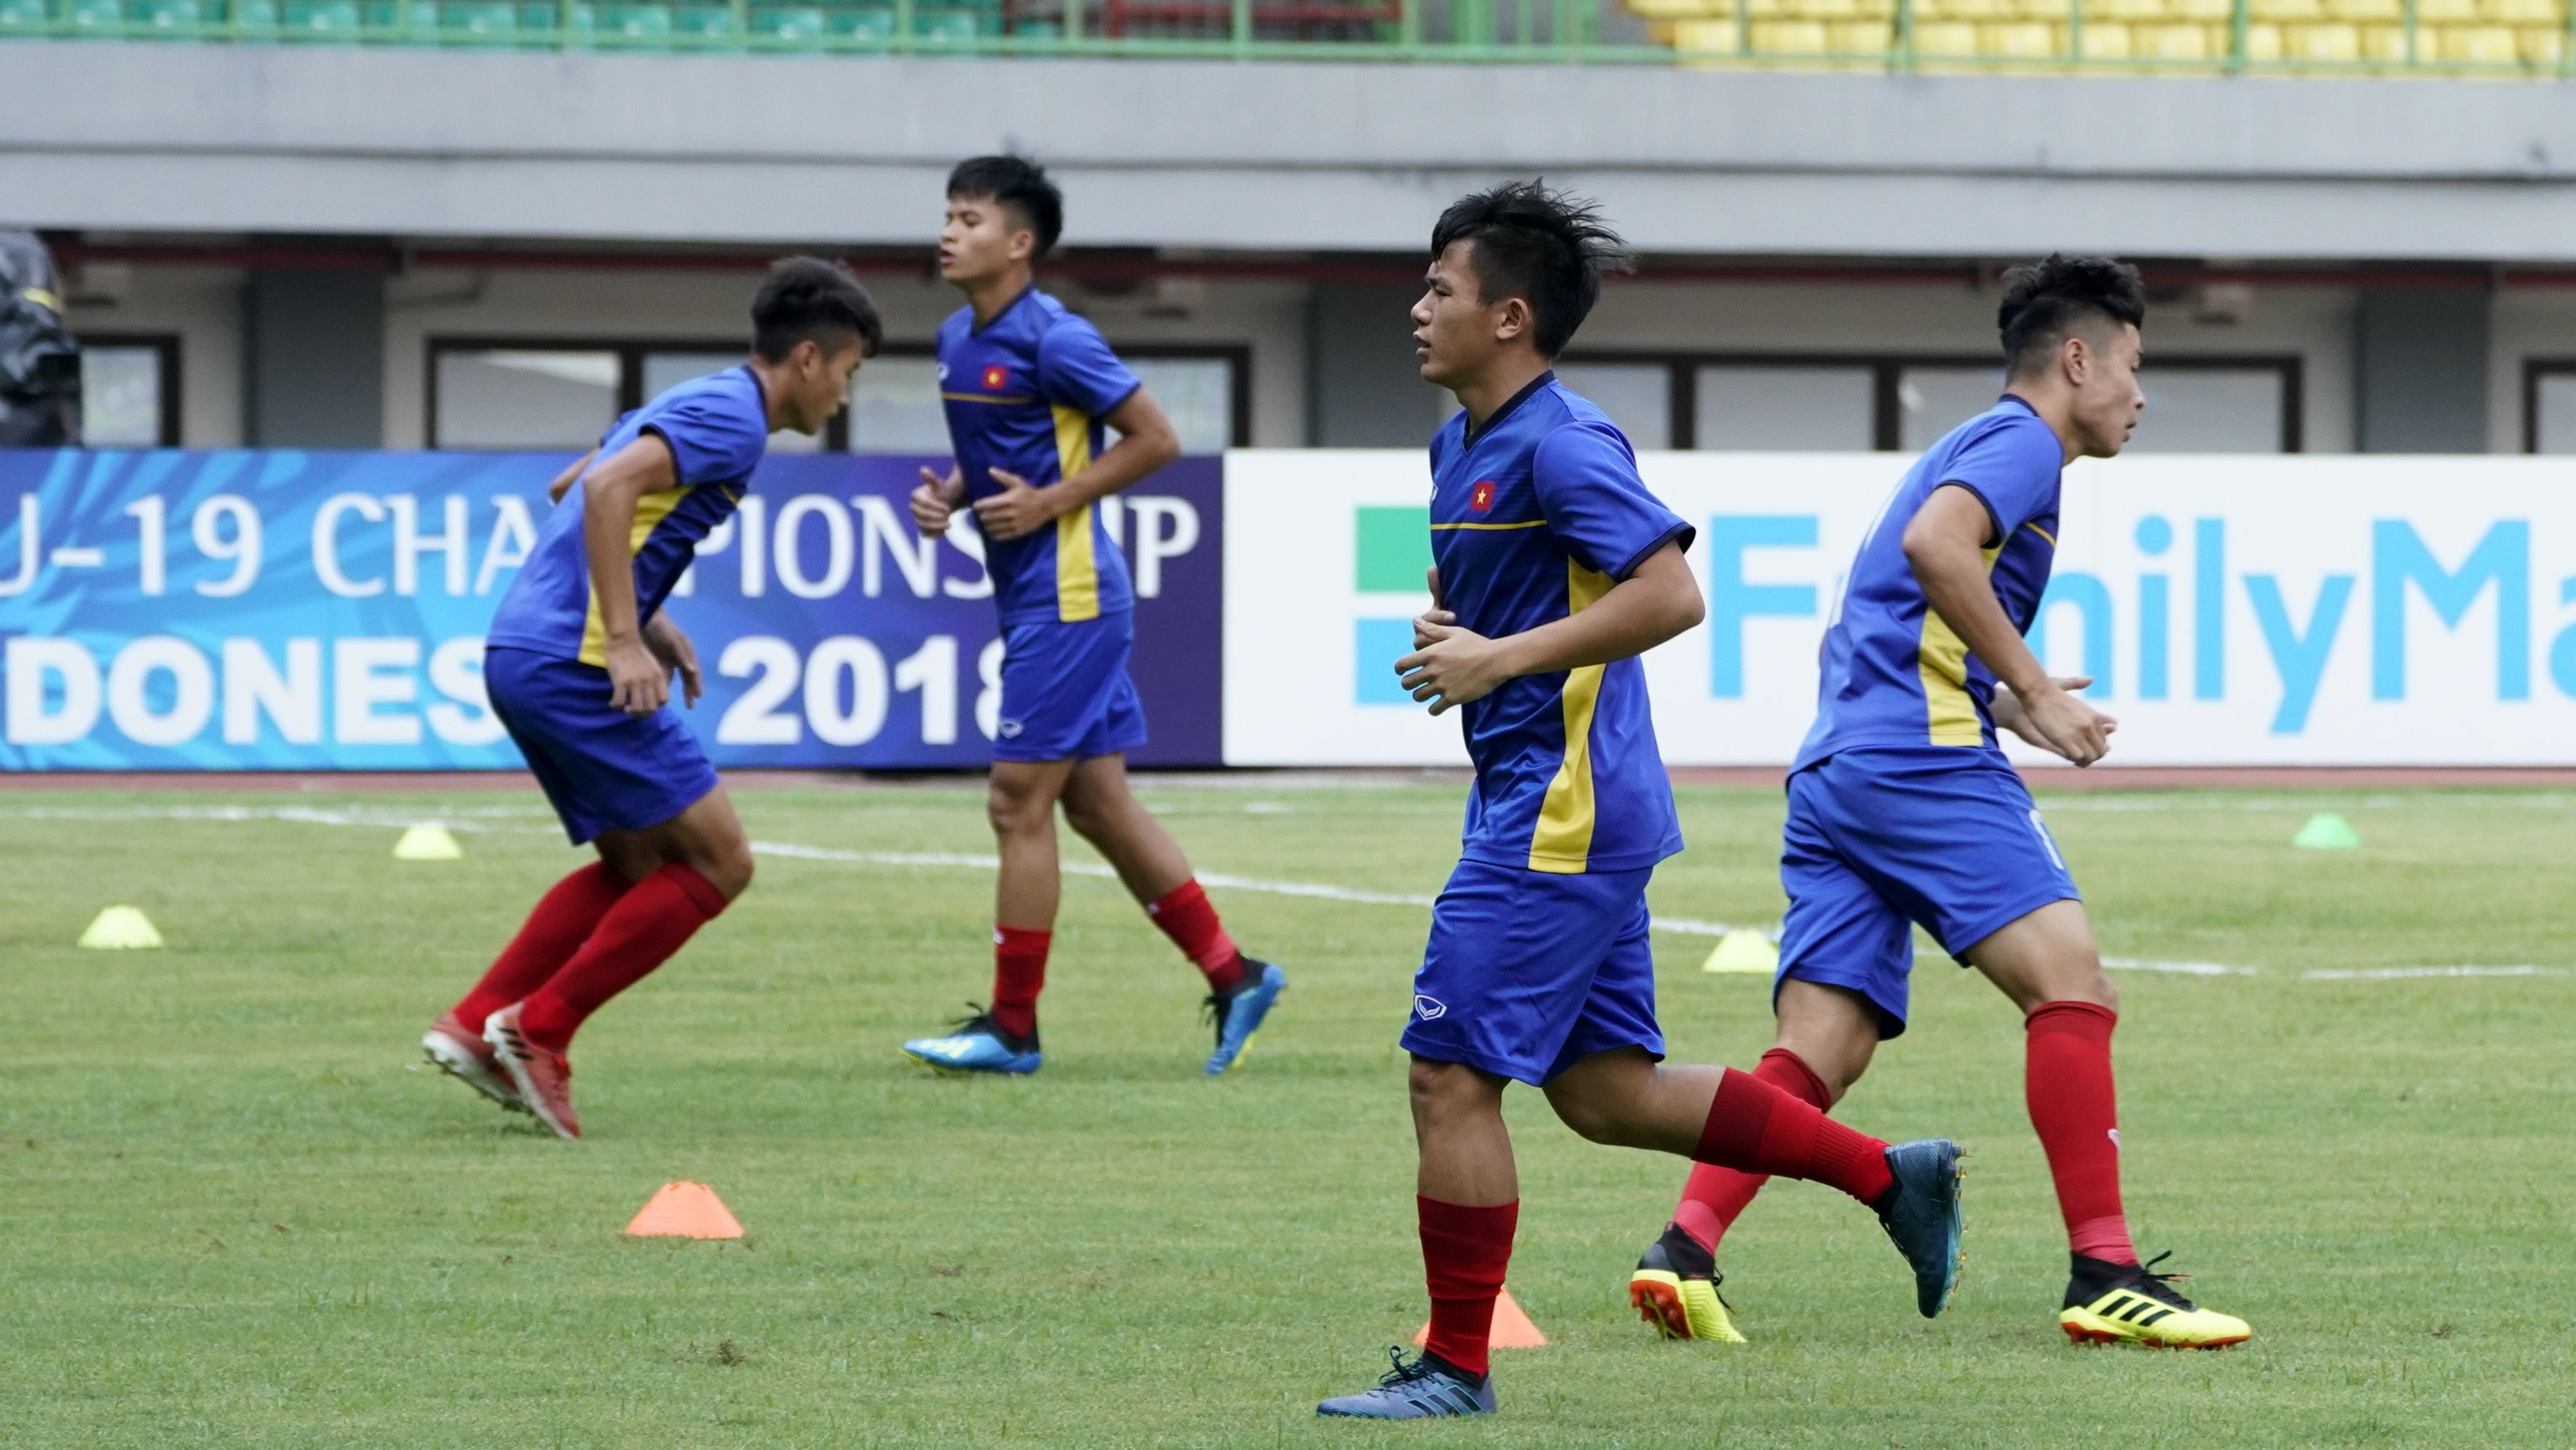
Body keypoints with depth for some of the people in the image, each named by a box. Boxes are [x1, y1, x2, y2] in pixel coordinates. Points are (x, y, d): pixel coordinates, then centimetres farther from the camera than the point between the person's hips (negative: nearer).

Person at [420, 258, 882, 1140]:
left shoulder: (699, 404, 20)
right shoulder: (733, 419, -10)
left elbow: (574, 491, 30)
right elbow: (608, 487, -24)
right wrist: (626, 641, -25)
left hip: (519, 658, 10)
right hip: (571, 663, -10)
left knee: (635, 865, 19)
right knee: (718, 863, -3)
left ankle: (476, 1026, 10)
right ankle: (538, 1031, -4)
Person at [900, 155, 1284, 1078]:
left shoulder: (1054, 341, -16)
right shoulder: (959, 341, 10)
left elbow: (1155, 441, -12)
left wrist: (1048, 503, -17)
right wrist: (948, 494, 4)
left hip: (1066, 598, -9)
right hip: (1033, 597, 9)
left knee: (1019, 802, -6)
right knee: (1097, 802, 10)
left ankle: (1013, 1026, 1)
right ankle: (1232, 976, 17)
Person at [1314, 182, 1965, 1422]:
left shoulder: (1562, 447, -16)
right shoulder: (1460, 446, 15)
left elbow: (1668, 593, -24)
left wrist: (1503, 660, -23)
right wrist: (1444, 636, 8)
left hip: (1559, 811, -10)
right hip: (1540, 803, 10)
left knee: (1451, 1074, -6)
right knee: (1604, 1091, 13)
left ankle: (1456, 1366, 2)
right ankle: (1893, 1178, 19)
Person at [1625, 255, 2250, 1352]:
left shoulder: (1972, 448, 30)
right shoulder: (2021, 442, 0)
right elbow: (1933, 543, -21)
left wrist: (2008, 705, 28)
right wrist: (2032, 693, -16)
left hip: (1833, 769, 10)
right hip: (1922, 760, -10)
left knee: (1818, 1056, 1)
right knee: (2070, 983, -14)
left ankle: (1685, 1247, -13)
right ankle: (2104, 1277, -20)